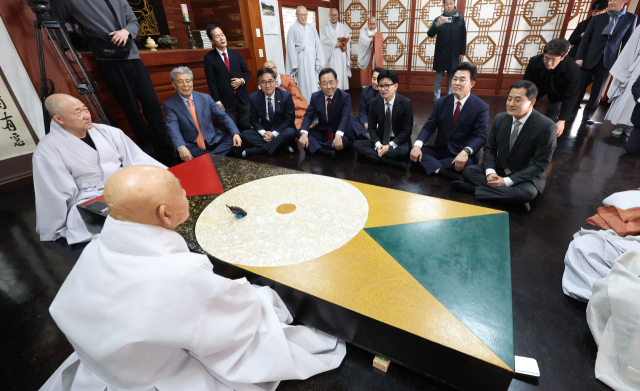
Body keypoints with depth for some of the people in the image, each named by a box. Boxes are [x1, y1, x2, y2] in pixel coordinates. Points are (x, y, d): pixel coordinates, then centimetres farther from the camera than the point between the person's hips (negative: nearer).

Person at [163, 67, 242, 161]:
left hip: (213, 140, 3)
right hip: (191, 147, -3)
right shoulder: (169, 105, 0)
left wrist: (235, 133, -15)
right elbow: (173, 129, -15)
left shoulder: (205, 98, 8)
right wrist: (181, 147, -37)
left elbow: (222, 116, 4)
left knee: (233, 140, -22)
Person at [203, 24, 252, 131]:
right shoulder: (209, 58, -4)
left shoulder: (236, 53, 8)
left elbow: (247, 71, 14)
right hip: (226, 100, -3)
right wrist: (217, 101, -10)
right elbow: (211, 82, -5)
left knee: (246, 126, 9)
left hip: (242, 97, 3)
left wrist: (242, 80, -8)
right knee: (232, 130, 4)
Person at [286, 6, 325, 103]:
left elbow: (318, 45, 9)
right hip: (301, 61, -3)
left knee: (314, 84, 0)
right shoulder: (293, 29, 4)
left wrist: (319, 62, -1)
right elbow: (291, 48, -1)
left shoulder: (312, 29, 14)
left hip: (312, 61, 3)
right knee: (303, 84, -4)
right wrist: (294, 64, -10)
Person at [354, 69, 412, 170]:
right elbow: (372, 127, 1)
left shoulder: (406, 103, -9)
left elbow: (407, 130, -9)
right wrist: (377, 144, -18)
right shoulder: (375, 103, -1)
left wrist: (390, 145, -22)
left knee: (404, 151, -38)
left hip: (398, 142, -4)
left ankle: (372, 155, -20)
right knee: (357, 144, -21)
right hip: (380, 140, 4)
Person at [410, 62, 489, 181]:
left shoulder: (481, 107, -7)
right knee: (416, 153, -21)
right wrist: (417, 145, -22)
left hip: (463, 153, -3)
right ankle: (443, 172, -35)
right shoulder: (441, 102, 3)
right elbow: (429, 126, -2)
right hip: (440, 148, 4)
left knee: (466, 163, -37)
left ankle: (430, 165, -22)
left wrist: (466, 152, -35)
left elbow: (481, 136, -14)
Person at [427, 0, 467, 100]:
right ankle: (436, 101, 4)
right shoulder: (439, 19, 1)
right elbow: (430, 34, -12)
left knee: (452, 80, 6)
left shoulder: (460, 18, 6)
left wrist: (462, 52, 4)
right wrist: (437, 24, -29)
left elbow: (463, 37, 8)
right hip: (441, 55, -2)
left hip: (454, 55, 2)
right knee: (438, 79, -2)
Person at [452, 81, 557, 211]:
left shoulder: (546, 126, -18)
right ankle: (511, 195, -20)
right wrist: (490, 172, -18)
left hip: (526, 177, -4)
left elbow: (539, 164, -17)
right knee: (468, 171, -19)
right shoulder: (500, 118, -4)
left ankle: (474, 189, -24)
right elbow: (490, 149, 2)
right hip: (498, 171, 4)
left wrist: (507, 181, -25)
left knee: (527, 192, -37)